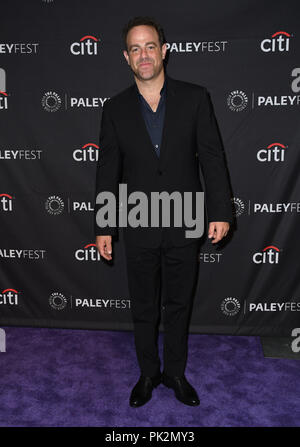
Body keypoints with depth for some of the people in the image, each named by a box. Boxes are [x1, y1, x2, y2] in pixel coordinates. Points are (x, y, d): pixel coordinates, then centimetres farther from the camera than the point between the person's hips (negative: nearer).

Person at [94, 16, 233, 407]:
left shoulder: (195, 98, -2)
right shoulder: (115, 108, 1)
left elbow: (212, 158, -2)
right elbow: (108, 172, 3)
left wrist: (220, 212, -8)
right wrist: (103, 227, 2)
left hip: (184, 227, 0)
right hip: (139, 229, 1)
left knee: (179, 305, 15)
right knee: (143, 308, 15)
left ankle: (175, 372, 37)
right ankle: (148, 373, 38)